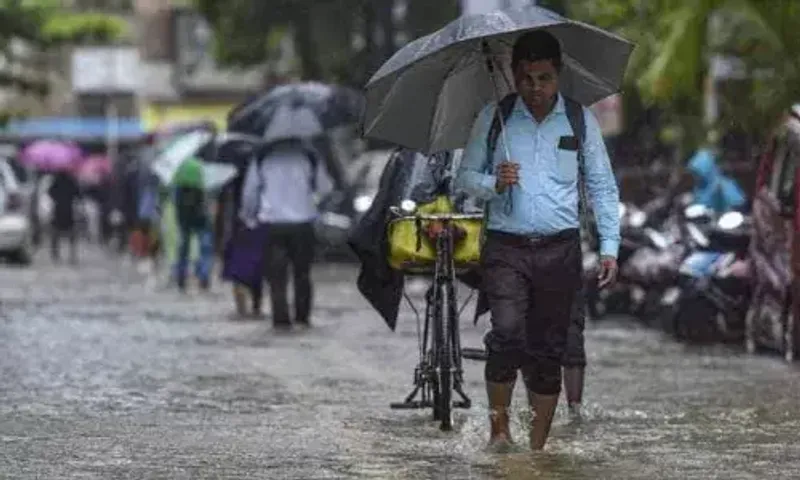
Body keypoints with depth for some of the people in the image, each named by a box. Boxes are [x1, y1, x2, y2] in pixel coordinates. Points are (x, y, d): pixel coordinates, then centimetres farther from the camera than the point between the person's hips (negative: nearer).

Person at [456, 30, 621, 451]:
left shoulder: (580, 120, 7)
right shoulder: (493, 118, 5)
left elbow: (602, 187, 10)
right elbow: (466, 175, 10)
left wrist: (609, 246, 2)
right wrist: (493, 184, -12)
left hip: (559, 249, 1)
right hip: (506, 247, -1)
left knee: (549, 350, 3)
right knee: (507, 332, -22)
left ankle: (537, 448, 12)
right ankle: (498, 429, -9)